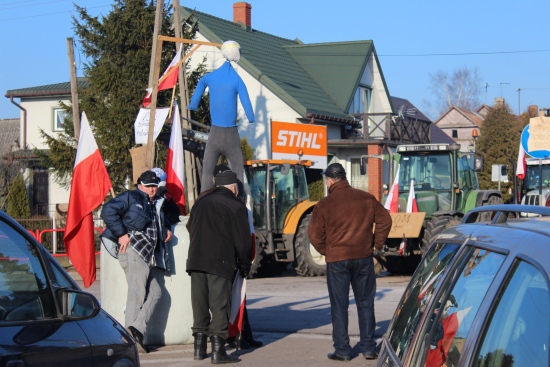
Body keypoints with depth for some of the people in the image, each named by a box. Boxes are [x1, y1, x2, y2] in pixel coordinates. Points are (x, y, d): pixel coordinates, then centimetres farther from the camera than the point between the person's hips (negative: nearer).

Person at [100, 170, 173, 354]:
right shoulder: (130, 197, 6)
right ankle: (131, 333, -13)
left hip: (152, 255, 7)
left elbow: (164, 220, 46)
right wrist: (121, 234, -12)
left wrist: (167, 229, 22)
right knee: (137, 292, -13)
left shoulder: (158, 204, 27)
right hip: (133, 248, -7)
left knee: (155, 293, -6)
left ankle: (137, 329, -12)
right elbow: (108, 211, -6)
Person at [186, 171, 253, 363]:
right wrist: (245, 265, 8)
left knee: (199, 304, 12)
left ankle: (199, 347, 17)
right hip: (221, 262, -5)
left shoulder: (201, 202, 17)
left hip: (195, 260, 6)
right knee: (219, 304, -4)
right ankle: (218, 350, -7)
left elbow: (190, 230, 22)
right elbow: (243, 240, -3)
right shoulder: (235, 206, -1)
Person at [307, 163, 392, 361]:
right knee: (365, 302, 12)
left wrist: (326, 251, 8)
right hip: (364, 257, 3)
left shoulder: (324, 204, -8)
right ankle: (368, 348, 14)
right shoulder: (366, 198, 1)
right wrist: (376, 244, 13)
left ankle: (342, 350, 7)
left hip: (337, 260, -3)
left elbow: (315, 235, -8)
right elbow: (385, 221, 4)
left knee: (339, 306, 5)